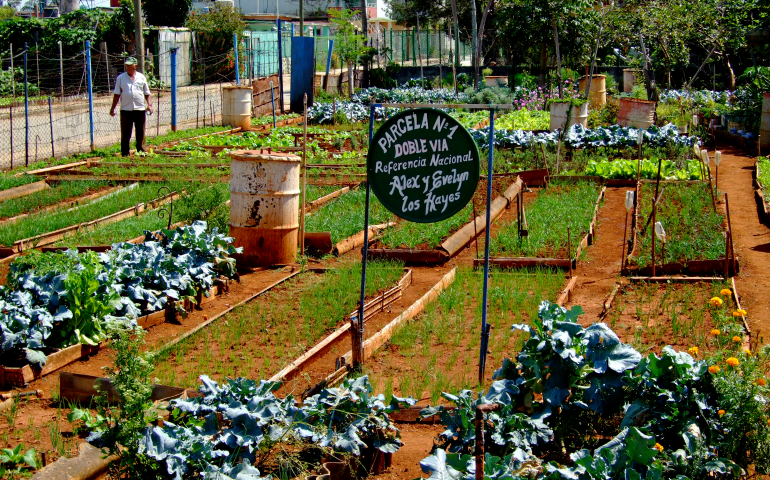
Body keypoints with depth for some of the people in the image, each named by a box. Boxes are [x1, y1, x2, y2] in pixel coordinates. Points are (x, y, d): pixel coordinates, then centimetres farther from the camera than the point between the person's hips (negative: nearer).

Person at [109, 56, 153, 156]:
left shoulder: (141, 77, 10)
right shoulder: (120, 78, 7)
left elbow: (147, 93, 15)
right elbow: (116, 94, 8)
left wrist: (149, 105, 2)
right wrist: (112, 108, 4)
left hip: (140, 109, 1)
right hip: (126, 110, -1)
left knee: (141, 133, 6)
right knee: (125, 133, -1)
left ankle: (141, 151, 14)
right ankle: (125, 154, 4)